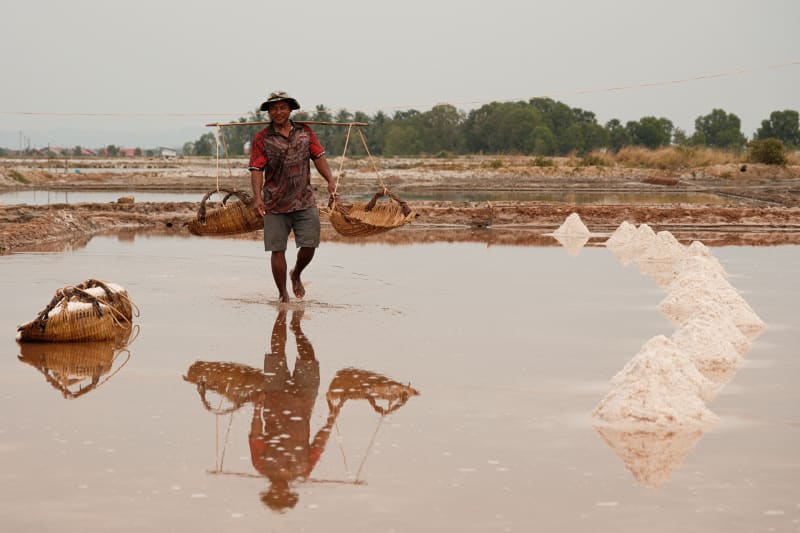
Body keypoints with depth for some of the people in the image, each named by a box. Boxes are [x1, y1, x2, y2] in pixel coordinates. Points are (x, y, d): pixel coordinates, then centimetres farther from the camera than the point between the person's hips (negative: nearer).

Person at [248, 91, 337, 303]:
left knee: (309, 245, 0)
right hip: (275, 204, -2)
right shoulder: (261, 139, 0)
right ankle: (283, 294, 13)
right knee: (277, 249, 0)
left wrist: (330, 180, -10)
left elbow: (319, 157, 7)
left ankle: (296, 275, 32)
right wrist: (258, 197, -21)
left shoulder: (305, 132, 9)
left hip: (305, 202, 2)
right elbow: (256, 170, -7)